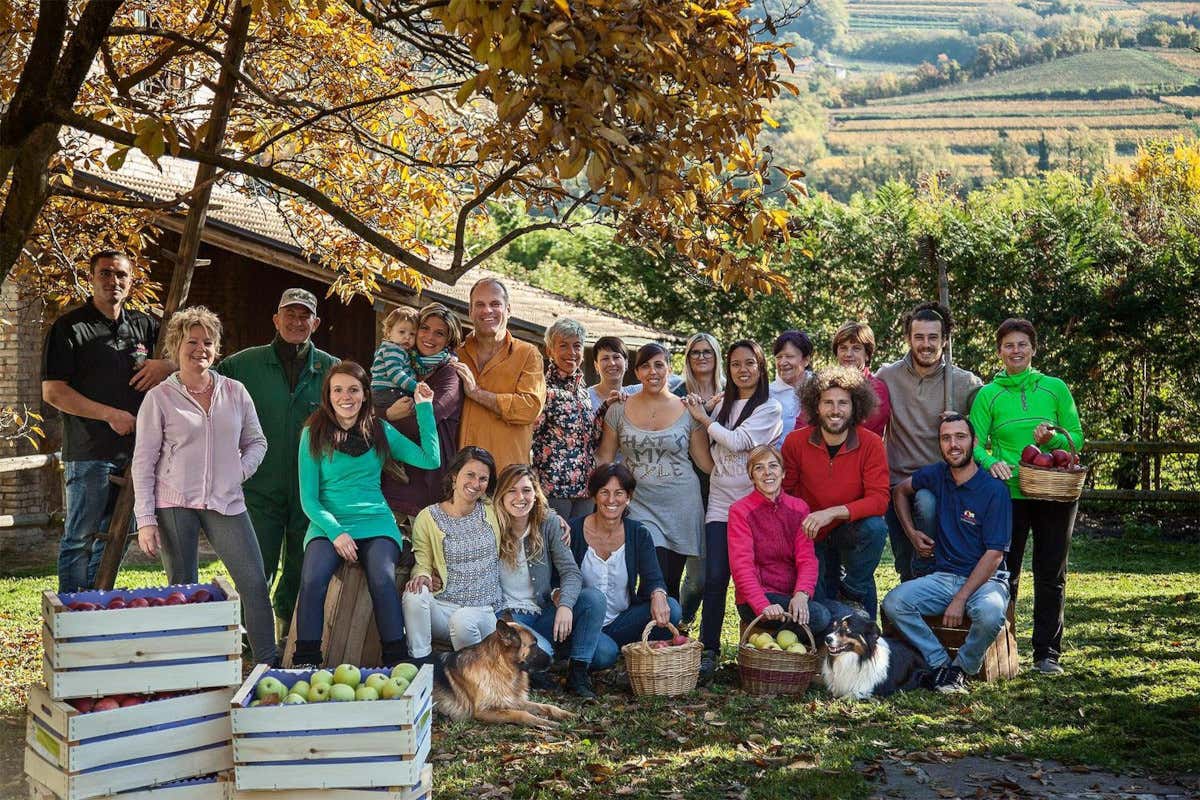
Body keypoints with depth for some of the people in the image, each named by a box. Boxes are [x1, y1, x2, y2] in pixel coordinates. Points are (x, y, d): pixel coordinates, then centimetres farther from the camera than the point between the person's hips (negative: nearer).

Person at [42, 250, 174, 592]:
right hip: (89, 451, -5)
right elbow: (52, 392, -8)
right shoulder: (69, 327, -2)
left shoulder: (144, 326, 12)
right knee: (80, 538, -3)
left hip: (133, 448, 5)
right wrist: (111, 414, -14)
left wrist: (166, 364, -5)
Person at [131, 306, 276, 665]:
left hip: (226, 502, 3)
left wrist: (240, 471, -3)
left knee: (255, 583, -3)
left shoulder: (235, 392, 8)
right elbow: (143, 462, -1)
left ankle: (268, 662, 4)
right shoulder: (159, 398, 0)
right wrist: (145, 520, -8)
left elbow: (256, 441, 18)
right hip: (174, 504, -2)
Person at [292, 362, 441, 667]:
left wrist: (424, 408, 3)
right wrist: (335, 531, -14)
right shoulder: (313, 435, 5)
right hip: (328, 523, -1)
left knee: (383, 579, -30)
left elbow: (431, 460, 3)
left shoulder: (380, 431, 11)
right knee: (312, 578, -31)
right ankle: (305, 662, -22)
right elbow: (309, 498, 2)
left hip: (375, 523, 1)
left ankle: (396, 662, -23)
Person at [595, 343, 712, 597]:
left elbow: (706, 461, 7)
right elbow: (604, 457, 9)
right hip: (639, 503, -1)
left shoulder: (688, 410, 3)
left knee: (672, 583, 5)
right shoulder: (619, 409, 4)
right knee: (655, 580, -14)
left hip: (681, 505, 1)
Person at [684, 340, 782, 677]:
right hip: (720, 501, 4)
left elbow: (737, 441, -13)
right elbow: (710, 453, 19)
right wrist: (702, 417, 6)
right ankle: (708, 649, -1)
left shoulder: (770, 408, -1)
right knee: (715, 577, -5)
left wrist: (704, 419, -2)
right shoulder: (722, 406, 17)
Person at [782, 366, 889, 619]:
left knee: (875, 527, -32)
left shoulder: (871, 444, -16)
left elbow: (879, 499, -23)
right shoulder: (796, 441, -13)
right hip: (812, 537, 1)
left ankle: (854, 592, -10)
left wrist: (832, 512, -34)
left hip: (852, 531, 0)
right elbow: (784, 492, -3)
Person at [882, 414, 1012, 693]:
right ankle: (941, 664, -11)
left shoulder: (994, 490, -10)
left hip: (985, 579, -4)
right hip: (942, 576, 4)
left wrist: (960, 599, -20)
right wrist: (911, 532, 13)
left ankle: (961, 668, -9)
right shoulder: (936, 475, 5)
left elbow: (994, 554, -14)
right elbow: (900, 490, 28)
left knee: (990, 614, -37)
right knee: (893, 603, -22)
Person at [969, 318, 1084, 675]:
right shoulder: (988, 394, 3)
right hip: (1008, 494, -1)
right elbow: (974, 443, -4)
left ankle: (1047, 653, 15)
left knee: (1051, 575, 6)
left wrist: (1053, 438, -16)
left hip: (1054, 493, 1)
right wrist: (990, 461, -25)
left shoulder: (1055, 388, 5)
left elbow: (1077, 437, 5)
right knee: (1004, 574, 3)